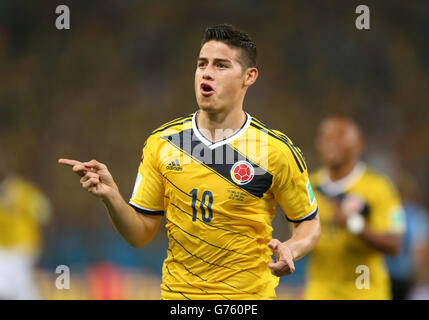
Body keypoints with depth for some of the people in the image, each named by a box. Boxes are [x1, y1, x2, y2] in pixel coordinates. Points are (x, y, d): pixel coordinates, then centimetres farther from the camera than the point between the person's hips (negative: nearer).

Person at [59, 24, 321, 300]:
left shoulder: (277, 150, -9)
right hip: (177, 292, 2)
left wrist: (290, 250, -20)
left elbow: (310, 223, 0)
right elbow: (141, 233, 1)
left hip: (249, 295, -2)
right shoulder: (160, 142, -1)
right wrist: (111, 196, -17)